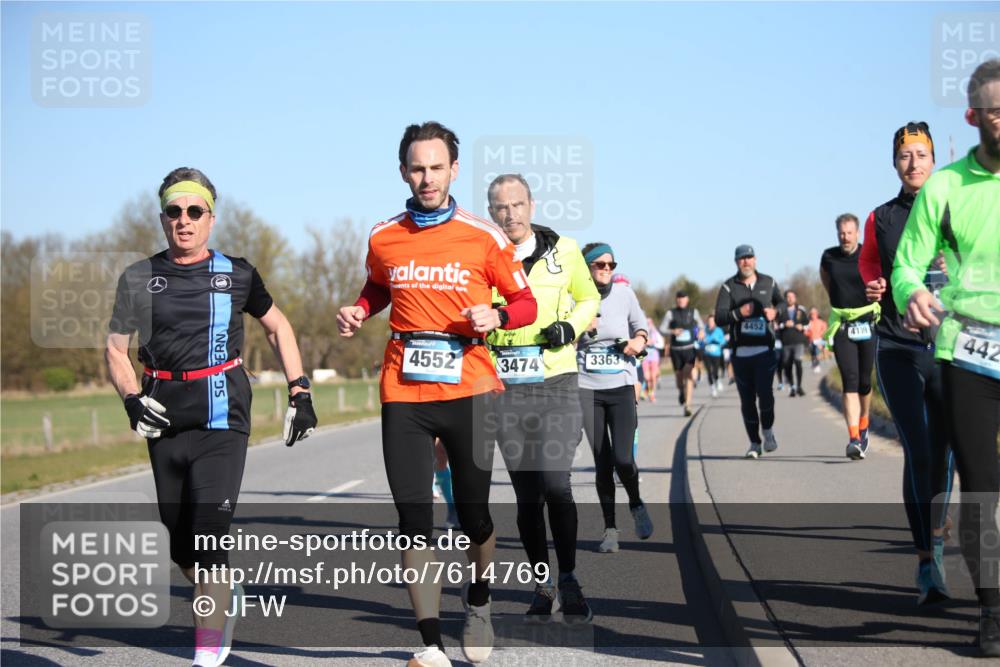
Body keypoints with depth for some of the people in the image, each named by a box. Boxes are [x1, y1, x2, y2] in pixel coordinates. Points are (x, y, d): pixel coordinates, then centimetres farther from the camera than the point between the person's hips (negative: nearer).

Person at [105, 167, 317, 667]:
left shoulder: (236, 274, 4)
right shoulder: (139, 279, 6)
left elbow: (278, 326, 18)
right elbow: (115, 350, 11)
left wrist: (299, 390, 10)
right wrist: (132, 399, -7)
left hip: (222, 423, -3)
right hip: (165, 425, 3)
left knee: (208, 536, -16)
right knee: (180, 546, 10)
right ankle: (225, 600, 40)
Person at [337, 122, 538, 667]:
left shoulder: (484, 237, -1)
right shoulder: (383, 238, 6)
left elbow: (525, 303, 6)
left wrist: (496, 317, -14)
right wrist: (358, 312, 5)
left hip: (467, 390, -1)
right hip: (403, 394, 1)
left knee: (473, 515, 6)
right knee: (414, 521, -4)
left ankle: (478, 603, 36)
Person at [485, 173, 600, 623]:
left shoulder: (563, 250, 2)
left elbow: (588, 298, 17)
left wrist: (571, 326, -3)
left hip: (557, 385, -1)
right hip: (505, 390, 1)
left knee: (555, 484, -14)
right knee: (526, 493, 5)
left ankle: (568, 580, 1)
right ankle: (542, 585, 18)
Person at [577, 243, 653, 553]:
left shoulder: (624, 293, 2)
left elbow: (640, 326, 17)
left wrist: (639, 340, -4)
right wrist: (582, 327, -13)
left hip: (621, 387, 0)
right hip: (587, 387, 0)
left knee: (622, 459, -10)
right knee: (602, 461, 3)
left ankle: (636, 505, 21)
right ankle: (610, 529, 14)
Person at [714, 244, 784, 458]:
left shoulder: (768, 283, 10)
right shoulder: (728, 287, 3)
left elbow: (781, 302, 26)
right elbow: (719, 318, -6)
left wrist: (775, 311, 3)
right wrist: (739, 313, -23)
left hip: (765, 350, 0)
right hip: (740, 352, 0)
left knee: (764, 392, -16)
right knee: (747, 399, 3)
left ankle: (768, 429, 10)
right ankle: (754, 443, 14)